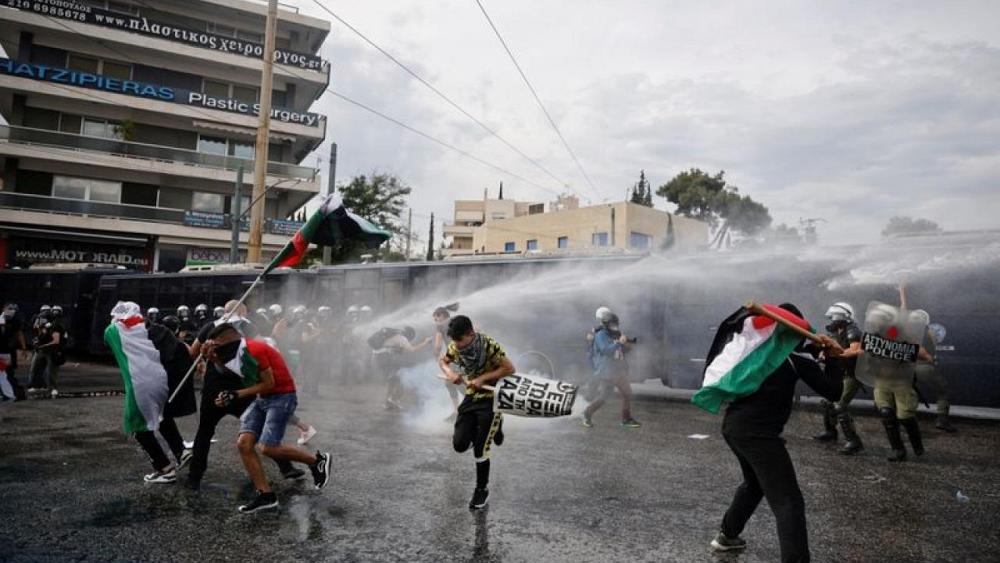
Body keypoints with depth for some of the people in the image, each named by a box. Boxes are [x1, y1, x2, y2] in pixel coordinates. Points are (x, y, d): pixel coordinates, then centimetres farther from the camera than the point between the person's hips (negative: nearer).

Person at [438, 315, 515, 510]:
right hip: (471, 397, 6)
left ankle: (482, 489, 21)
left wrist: (482, 378, -27)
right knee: (459, 444, -2)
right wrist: (449, 372, -14)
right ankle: (492, 427, 27)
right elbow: (442, 361, 8)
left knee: (480, 450, -5)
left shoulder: (489, 345, -25)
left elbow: (509, 369, -22)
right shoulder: (455, 346, -9)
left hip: (491, 398, -6)